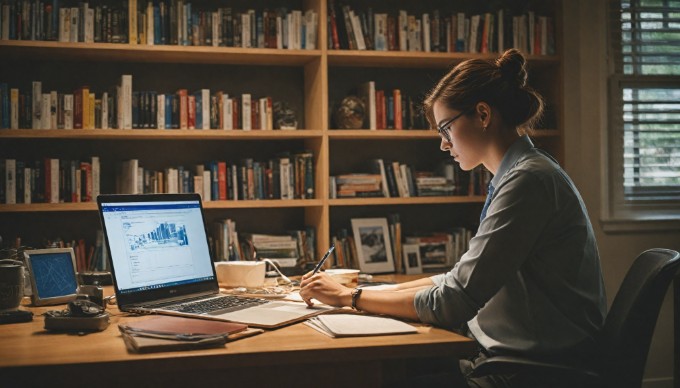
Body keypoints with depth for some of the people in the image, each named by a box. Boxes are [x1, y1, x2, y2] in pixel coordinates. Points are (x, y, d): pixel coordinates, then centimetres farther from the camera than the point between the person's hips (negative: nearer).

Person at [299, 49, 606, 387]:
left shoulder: (527, 181, -18)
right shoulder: (524, 174, 13)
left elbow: (454, 303, -19)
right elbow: (465, 279, 15)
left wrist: (351, 297, -10)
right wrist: (379, 291, 8)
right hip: (513, 358, 8)